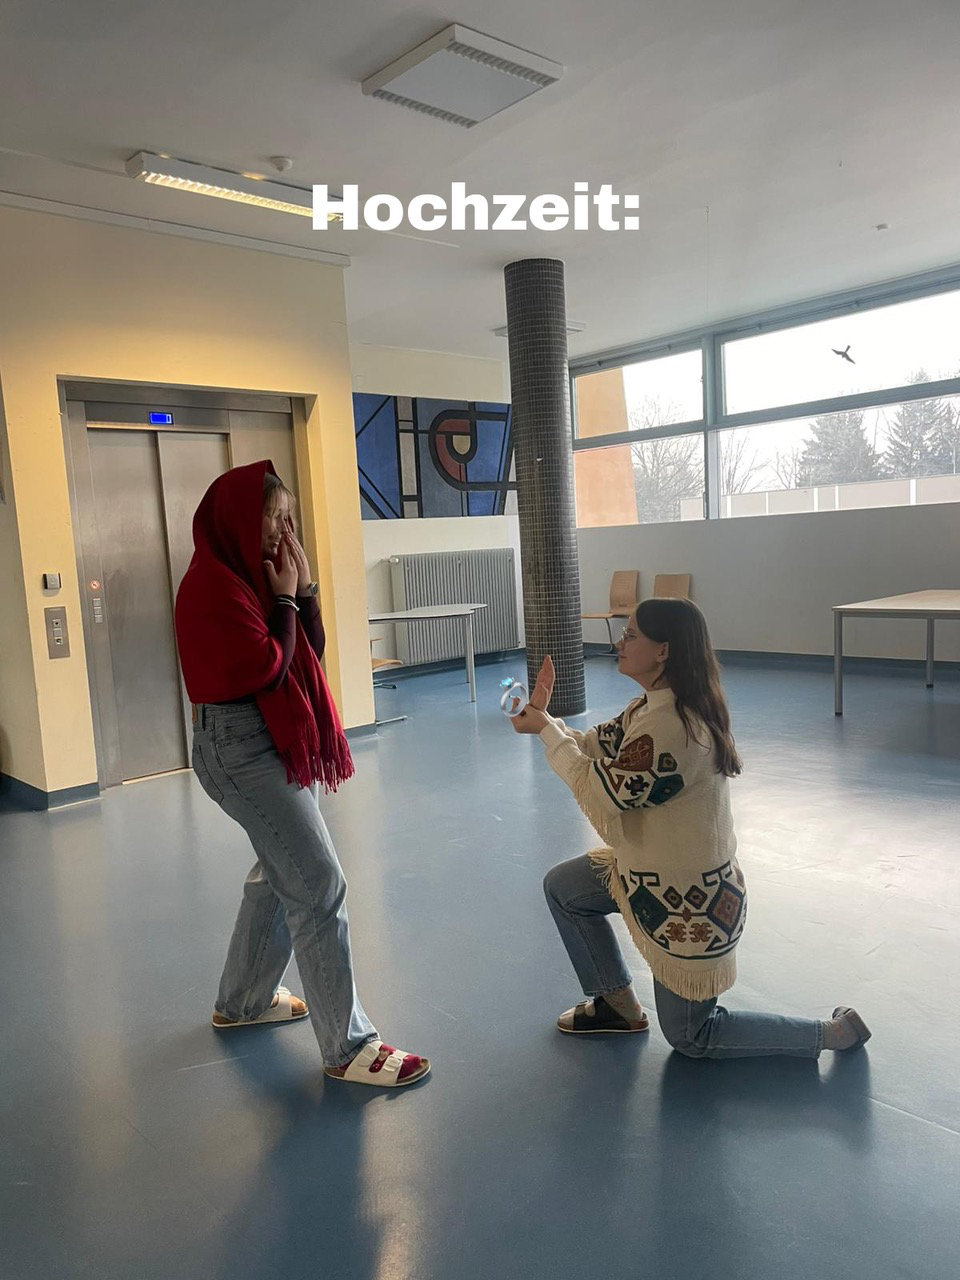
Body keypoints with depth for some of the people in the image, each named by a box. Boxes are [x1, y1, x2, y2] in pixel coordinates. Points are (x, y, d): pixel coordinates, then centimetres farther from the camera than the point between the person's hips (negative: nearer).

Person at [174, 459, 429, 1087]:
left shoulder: (253, 575, 12)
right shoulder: (214, 584, -15)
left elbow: (311, 649, 10)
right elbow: (267, 666, -20)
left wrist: (303, 588, -1)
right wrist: (284, 597, -10)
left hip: (279, 740, 10)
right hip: (241, 745, -10)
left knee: (282, 874, 21)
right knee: (320, 887, -10)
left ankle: (243, 1001, 39)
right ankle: (348, 1046, 0)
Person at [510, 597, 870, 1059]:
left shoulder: (668, 726, -33)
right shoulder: (655, 705, -1)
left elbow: (601, 794, -26)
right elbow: (598, 748, 2)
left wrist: (547, 731, -18)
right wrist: (546, 721, -11)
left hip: (689, 897, -9)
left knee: (691, 1038, 11)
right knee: (561, 888, 16)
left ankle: (834, 1031, 18)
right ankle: (620, 1004, 29)